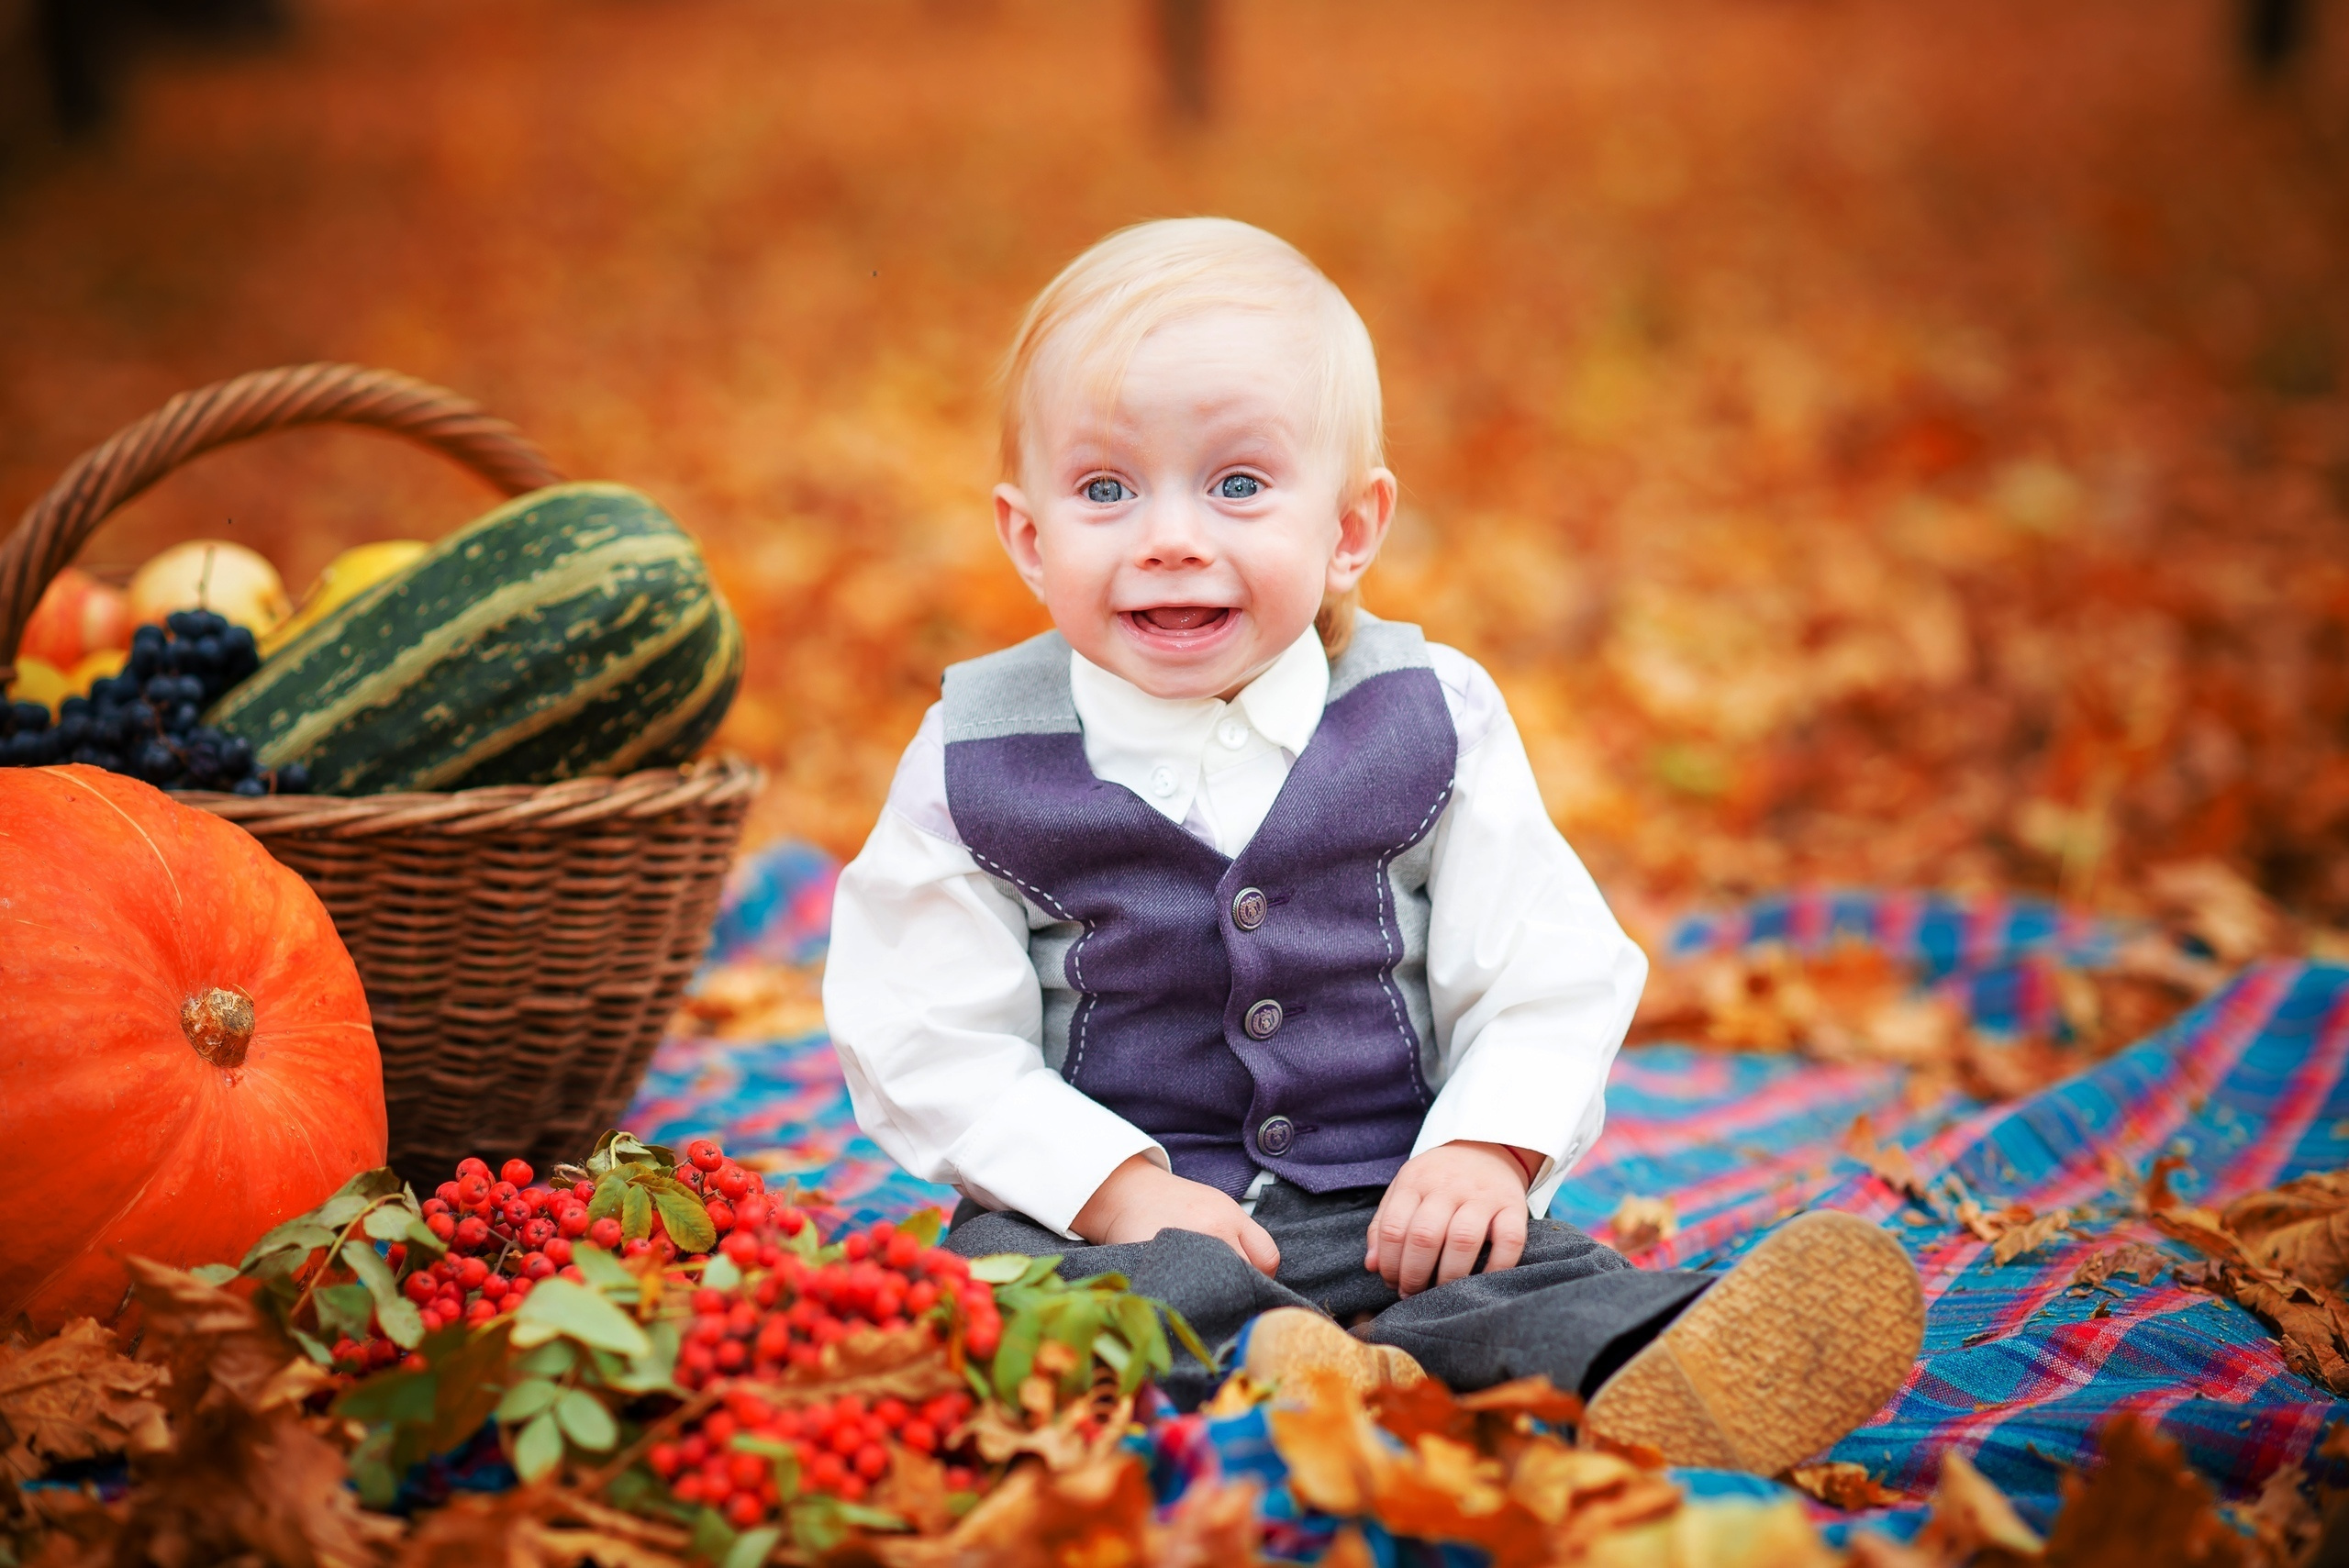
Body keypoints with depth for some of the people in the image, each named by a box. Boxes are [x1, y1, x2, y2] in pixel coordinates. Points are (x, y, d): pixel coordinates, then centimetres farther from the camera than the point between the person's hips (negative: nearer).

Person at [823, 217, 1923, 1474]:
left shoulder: (1433, 721, 1)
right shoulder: (980, 760, -3)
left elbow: (1551, 982, 4)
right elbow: (925, 1043, -3)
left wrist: (1484, 1149, -13)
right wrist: (1118, 1185, -15)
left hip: (1390, 1208, 1)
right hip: (1095, 1213, -1)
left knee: (1556, 1286, -26)